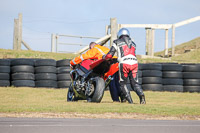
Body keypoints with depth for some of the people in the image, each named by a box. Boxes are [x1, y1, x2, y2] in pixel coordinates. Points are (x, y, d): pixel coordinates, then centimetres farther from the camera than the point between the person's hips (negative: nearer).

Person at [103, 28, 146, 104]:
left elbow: (109, 55, 7)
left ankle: (130, 100, -4)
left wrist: (104, 57, 30)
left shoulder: (117, 42, 14)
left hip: (124, 64, -4)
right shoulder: (133, 44, 28)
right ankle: (141, 94, -20)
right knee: (134, 83, 9)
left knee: (122, 84, 11)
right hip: (134, 63, 4)